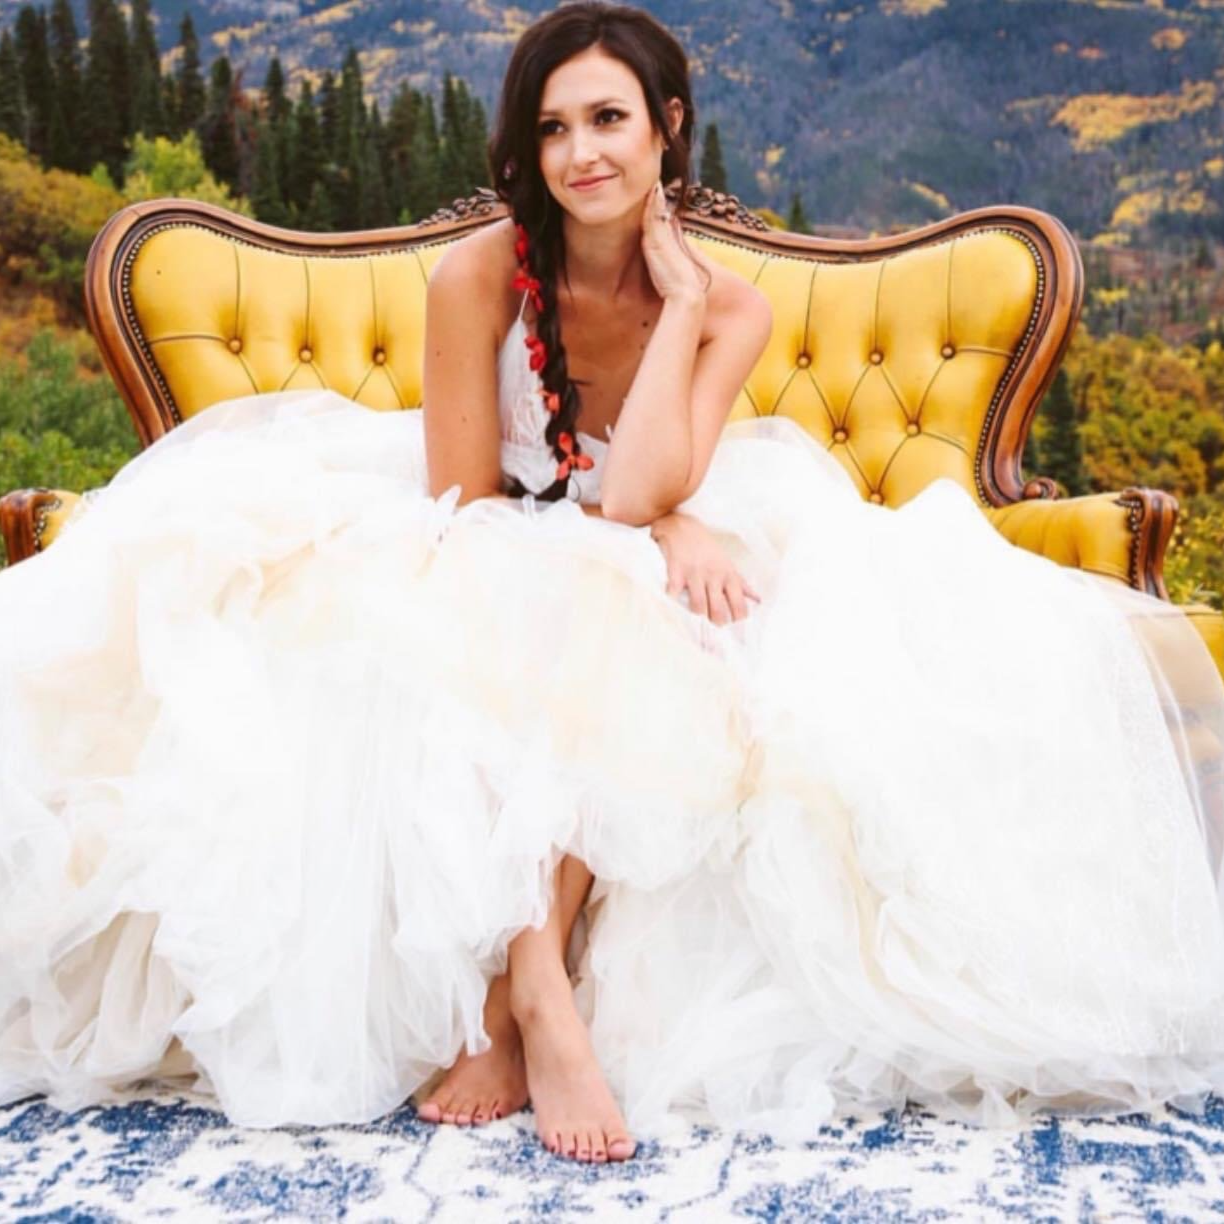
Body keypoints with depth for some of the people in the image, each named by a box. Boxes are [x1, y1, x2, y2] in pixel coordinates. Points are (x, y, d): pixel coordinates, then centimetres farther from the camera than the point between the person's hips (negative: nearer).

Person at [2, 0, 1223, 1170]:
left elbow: (634, 497, -22)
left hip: (631, 593, 2)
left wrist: (677, 302, -18)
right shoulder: (478, 277, -13)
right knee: (546, 641, -35)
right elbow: (461, 510, -13)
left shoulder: (727, 307, -7)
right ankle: (539, 1001, -36)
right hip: (484, 586, -1)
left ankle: (508, 1001, -30)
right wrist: (660, 531, -23)